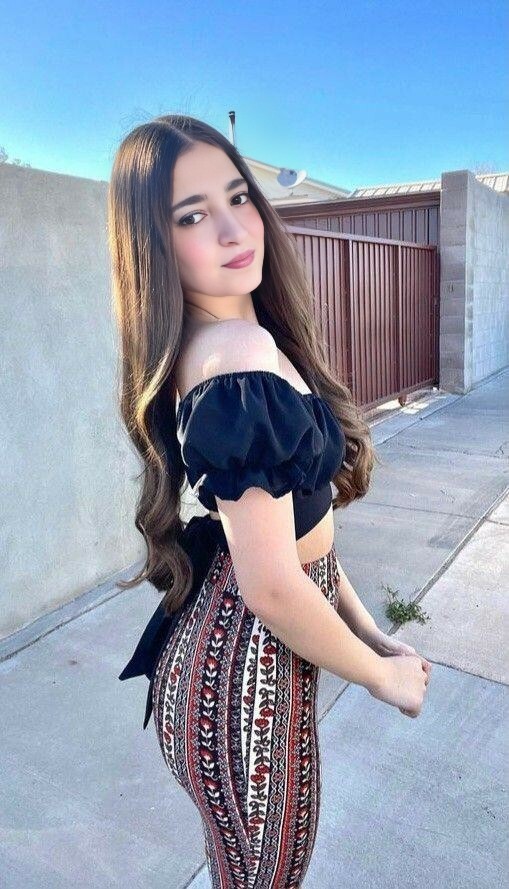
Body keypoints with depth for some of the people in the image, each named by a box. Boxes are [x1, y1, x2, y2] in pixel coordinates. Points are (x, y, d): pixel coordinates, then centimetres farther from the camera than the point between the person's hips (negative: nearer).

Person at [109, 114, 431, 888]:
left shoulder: (238, 338, 5)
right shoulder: (241, 361, -27)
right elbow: (273, 587, -27)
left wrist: (368, 630, 11)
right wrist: (382, 674, -9)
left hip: (229, 656, 9)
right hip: (246, 671, -9)